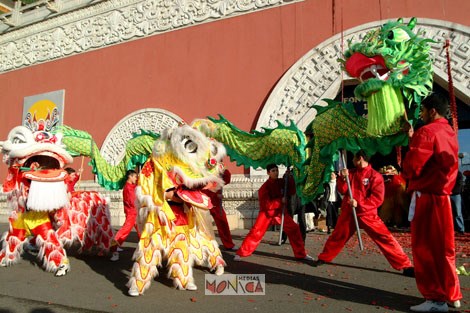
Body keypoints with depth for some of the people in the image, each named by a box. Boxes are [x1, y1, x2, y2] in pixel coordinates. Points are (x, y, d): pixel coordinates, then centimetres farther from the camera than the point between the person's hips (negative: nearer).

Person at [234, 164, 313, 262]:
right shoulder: (265, 187, -18)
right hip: (267, 212, -5)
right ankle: (240, 254, -4)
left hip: (279, 211, 5)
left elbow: (292, 192, -4)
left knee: (294, 228, 0)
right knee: (256, 232, -15)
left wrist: (289, 178, -14)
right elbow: (266, 204, -24)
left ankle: (301, 254, 14)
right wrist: (281, 200, -24)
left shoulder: (281, 182, -1)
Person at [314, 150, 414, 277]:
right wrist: (343, 178, -12)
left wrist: (359, 204, -22)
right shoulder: (351, 172, 7)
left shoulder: (375, 176, -8)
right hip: (348, 212, 4)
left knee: (385, 238, -11)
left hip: (367, 213, -4)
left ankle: (405, 266, -2)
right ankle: (324, 258, 30)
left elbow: (378, 198, -14)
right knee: (337, 237, 14)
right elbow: (343, 191, 5)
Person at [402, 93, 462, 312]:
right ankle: (451, 294, 23)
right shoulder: (450, 133, 15)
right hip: (442, 196, 9)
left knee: (424, 248, -2)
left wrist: (406, 174, 5)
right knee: (444, 248, 15)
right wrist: (413, 139, 14)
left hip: (425, 196, -9)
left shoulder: (427, 131, -12)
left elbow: (412, 165, -17)